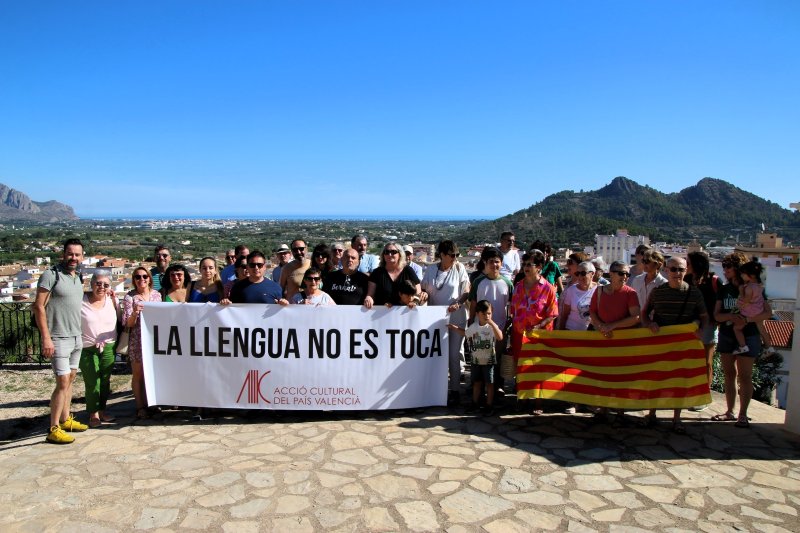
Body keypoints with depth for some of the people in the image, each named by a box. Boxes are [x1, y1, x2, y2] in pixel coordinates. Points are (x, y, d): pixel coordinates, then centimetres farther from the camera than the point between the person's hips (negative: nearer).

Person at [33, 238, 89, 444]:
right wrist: (46, 338, -18)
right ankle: (53, 429, 0)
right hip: (58, 338, -7)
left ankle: (66, 419, 25)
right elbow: (39, 306, -13)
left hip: (76, 337, 7)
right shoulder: (51, 275, -10)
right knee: (63, 382, -9)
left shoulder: (79, 278, 12)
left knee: (70, 378, 13)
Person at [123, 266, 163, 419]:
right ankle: (140, 406, 14)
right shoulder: (130, 297, -4)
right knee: (138, 374, 4)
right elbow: (128, 324, -7)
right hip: (137, 341, -3)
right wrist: (135, 313, -25)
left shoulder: (156, 294, 6)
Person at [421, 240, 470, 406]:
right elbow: (423, 290, 8)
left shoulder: (459, 268, -2)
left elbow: (467, 292, -2)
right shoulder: (431, 270, 3)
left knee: (454, 354, 2)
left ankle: (454, 390, 12)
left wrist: (458, 303, -18)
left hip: (456, 318, -2)